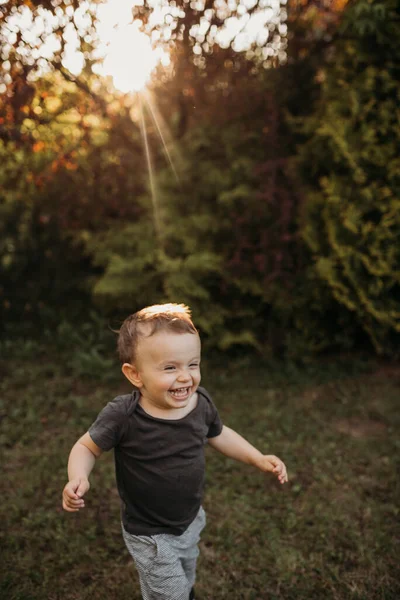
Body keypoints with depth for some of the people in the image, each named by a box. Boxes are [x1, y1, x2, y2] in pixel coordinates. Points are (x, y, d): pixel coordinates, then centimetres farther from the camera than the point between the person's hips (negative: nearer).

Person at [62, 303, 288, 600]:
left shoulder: (201, 403, -18)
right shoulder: (122, 416, -32)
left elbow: (218, 434, 3)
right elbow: (87, 447, -15)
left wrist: (259, 458, 0)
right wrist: (78, 478, -34)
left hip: (191, 521, 6)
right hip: (150, 535, -5)